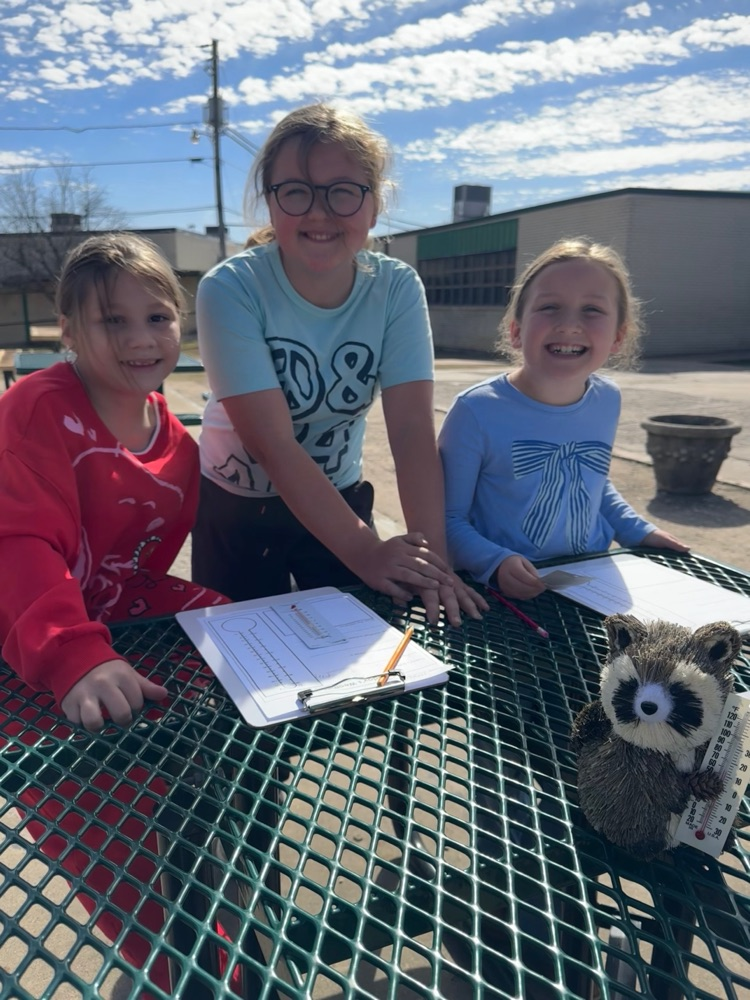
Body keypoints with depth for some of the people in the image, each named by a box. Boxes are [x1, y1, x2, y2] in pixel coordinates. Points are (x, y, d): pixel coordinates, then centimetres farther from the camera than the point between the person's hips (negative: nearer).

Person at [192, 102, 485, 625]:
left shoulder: (397, 288, -15)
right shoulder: (232, 290, -23)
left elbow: (413, 429, -22)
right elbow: (272, 444, -29)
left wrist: (432, 557, -33)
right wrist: (365, 551, -36)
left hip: (340, 502, 2)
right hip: (236, 509, -2)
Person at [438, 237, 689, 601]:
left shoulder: (607, 399, -1)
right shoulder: (477, 411, -18)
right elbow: (449, 519, -11)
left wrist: (637, 530, 11)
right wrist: (495, 563, -25)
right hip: (504, 595, -3)